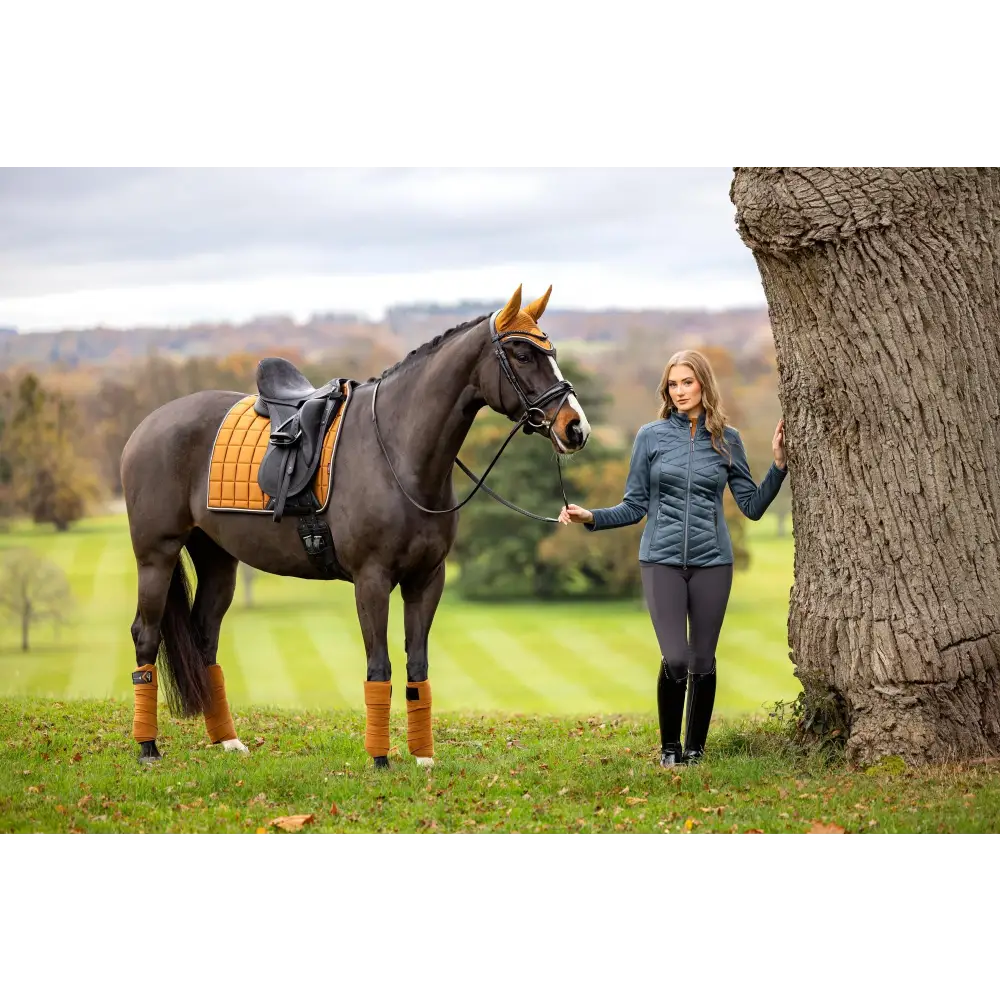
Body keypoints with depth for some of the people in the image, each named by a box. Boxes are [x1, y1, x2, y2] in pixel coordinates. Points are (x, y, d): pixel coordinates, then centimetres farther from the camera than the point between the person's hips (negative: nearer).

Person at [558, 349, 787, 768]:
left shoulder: (727, 439, 5)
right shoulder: (651, 436, 3)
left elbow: (752, 506, 5)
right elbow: (635, 507, 5)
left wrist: (778, 465, -4)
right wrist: (591, 517, -8)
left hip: (712, 561, 1)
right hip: (662, 560, -1)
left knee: (703, 662, 5)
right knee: (675, 659, -12)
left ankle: (695, 749, 19)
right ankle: (669, 748, 7)